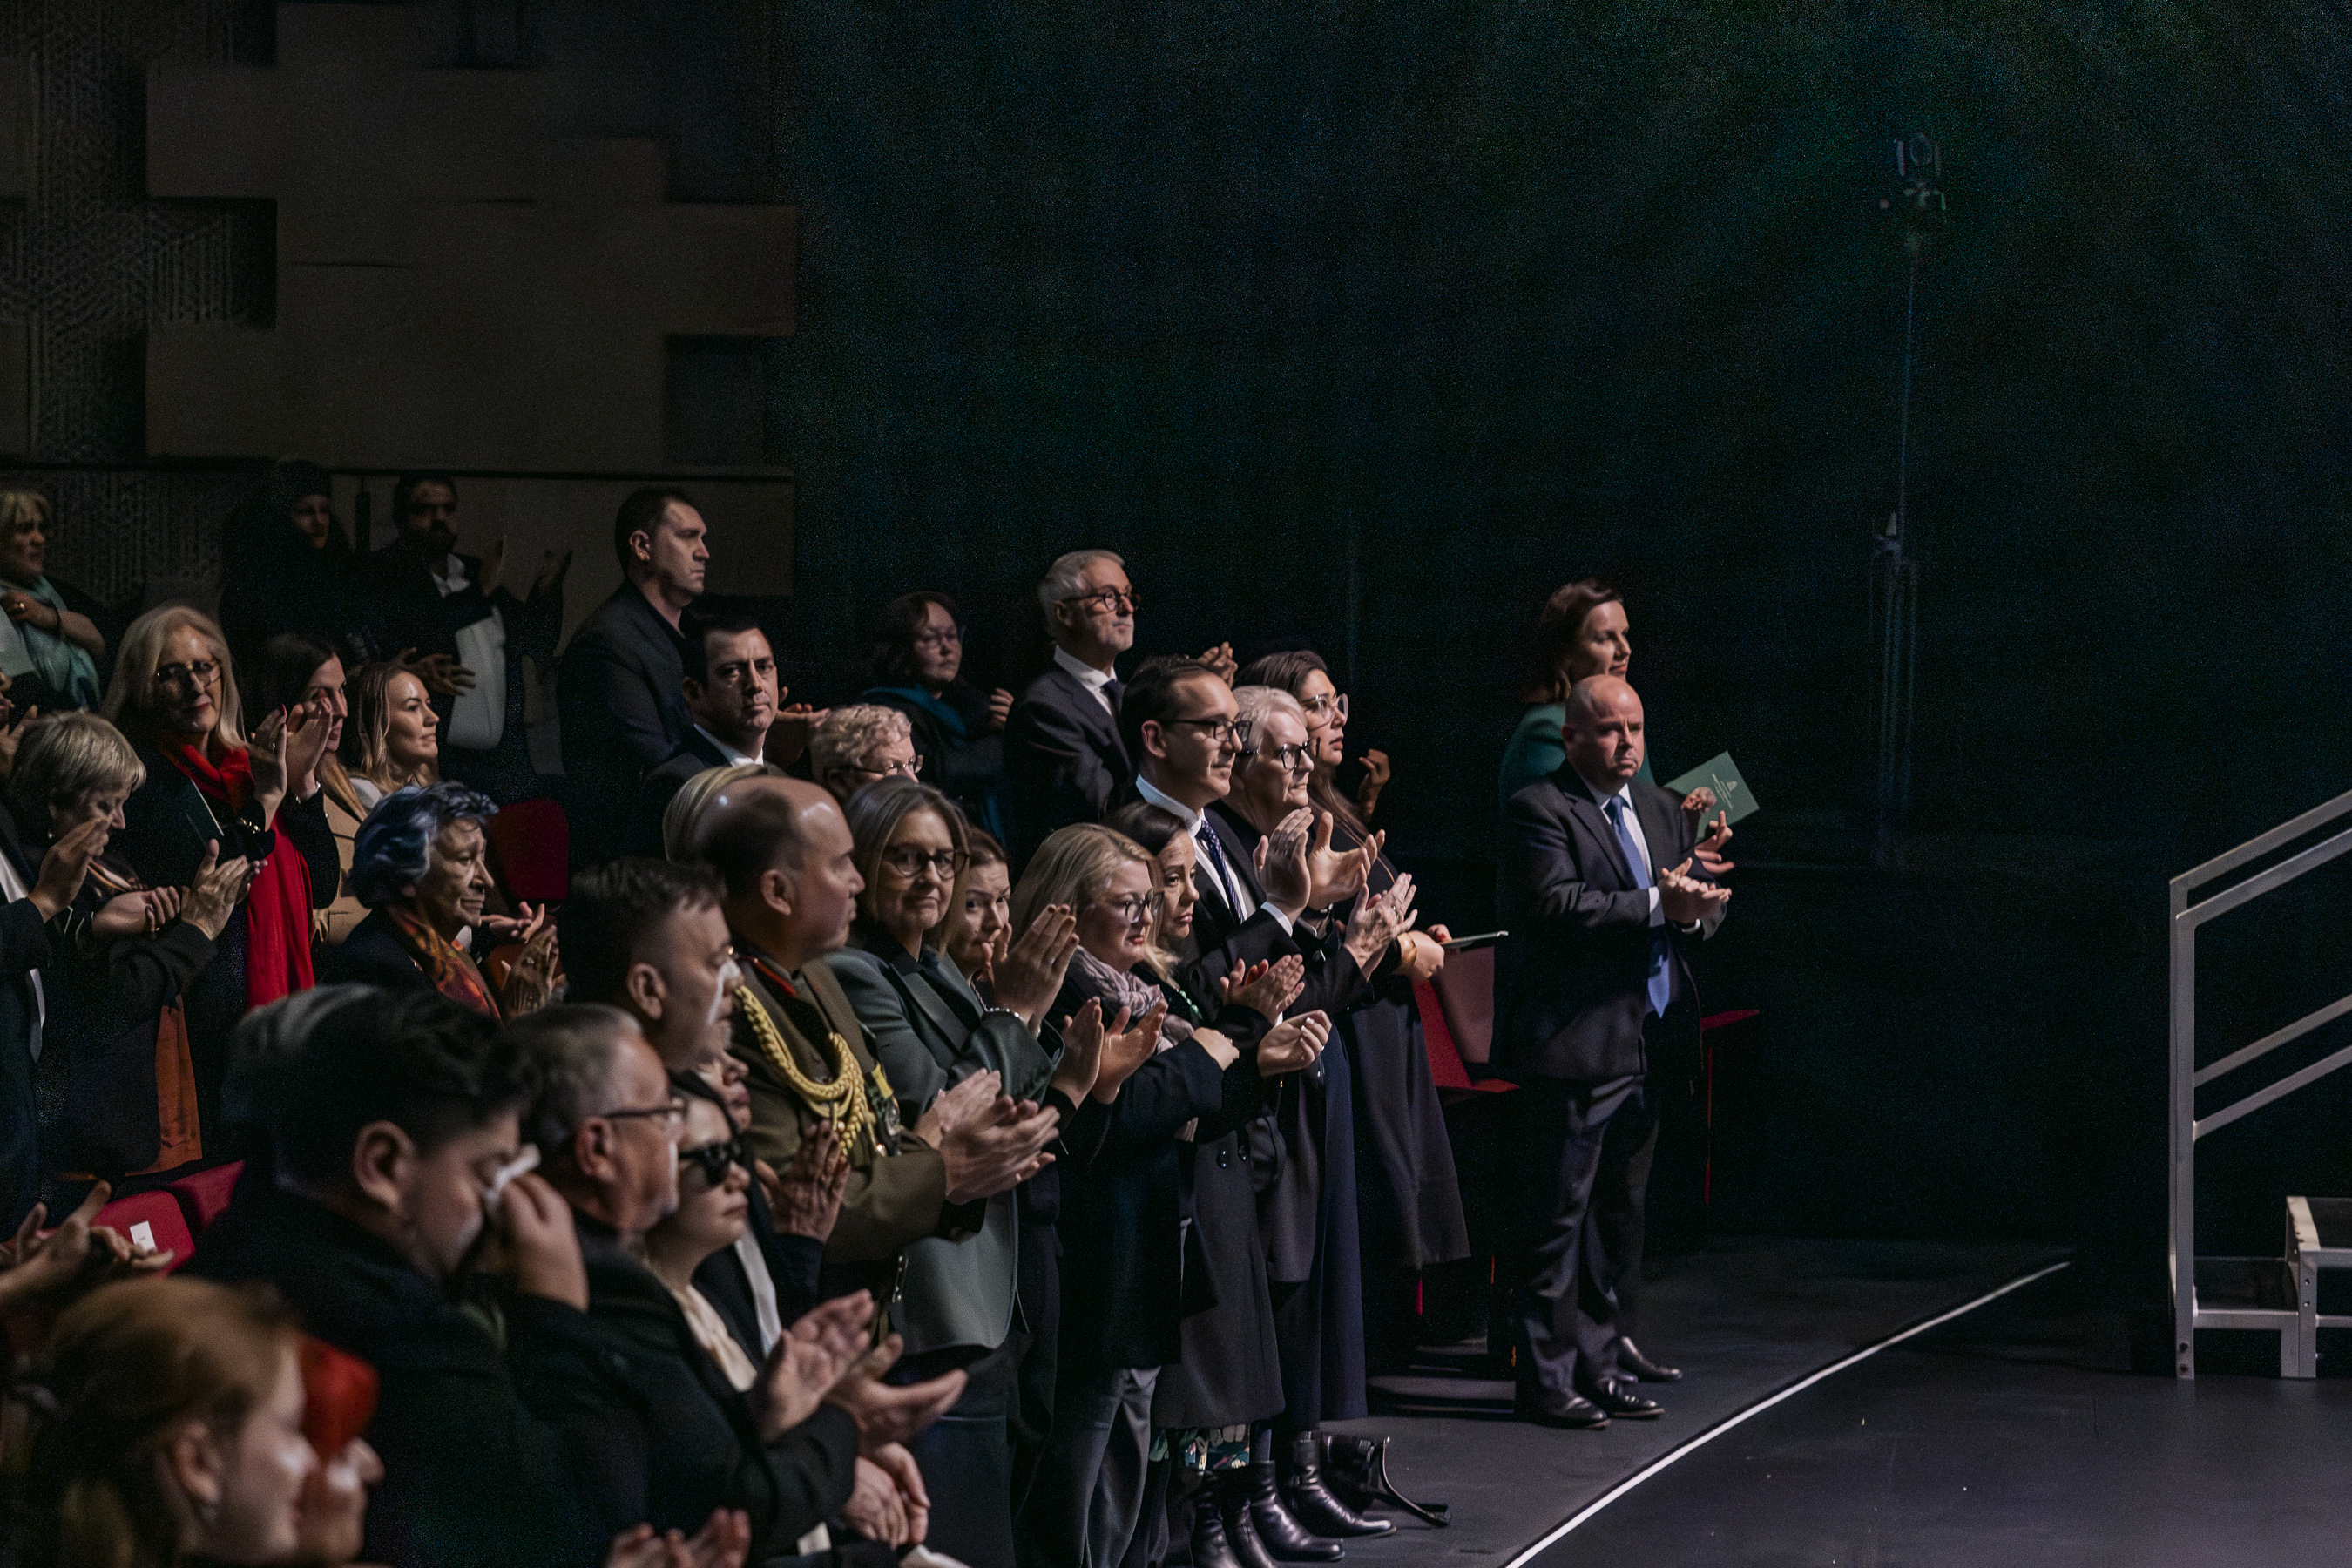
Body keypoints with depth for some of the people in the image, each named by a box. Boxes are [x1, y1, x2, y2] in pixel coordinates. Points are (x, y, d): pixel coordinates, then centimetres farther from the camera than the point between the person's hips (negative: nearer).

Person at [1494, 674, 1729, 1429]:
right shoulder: (1538, 810, -9)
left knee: (1617, 1218, 14)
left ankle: (1598, 1365, 23)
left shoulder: (1660, 809, 16)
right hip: (1576, 1046, -8)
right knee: (1560, 1218, -3)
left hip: (1650, 1044, 8)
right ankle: (1546, 1377, 2)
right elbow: (1556, 906, -21)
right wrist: (1657, 904, -23)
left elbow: (1702, 898, 12)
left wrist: (1696, 905, -12)